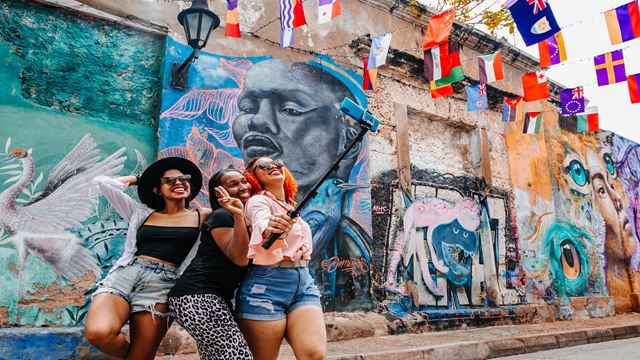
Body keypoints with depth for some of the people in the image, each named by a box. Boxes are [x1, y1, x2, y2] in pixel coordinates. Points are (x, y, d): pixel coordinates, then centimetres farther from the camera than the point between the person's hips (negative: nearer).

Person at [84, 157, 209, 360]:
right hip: (124, 274, 2)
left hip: (162, 284, -2)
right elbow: (102, 182, 21)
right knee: (98, 332, -25)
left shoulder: (202, 217, 12)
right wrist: (139, 179, 26)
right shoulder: (141, 213, 20)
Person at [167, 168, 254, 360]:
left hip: (215, 297, 10)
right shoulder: (222, 216, -10)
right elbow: (239, 258, -21)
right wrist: (238, 216, -30)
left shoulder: (249, 217, 17)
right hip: (197, 296, -10)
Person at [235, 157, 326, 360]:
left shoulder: (292, 205, 18)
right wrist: (269, 230, -50)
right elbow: (261, 226, -28)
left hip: (303, 282, 6)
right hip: (266, 284, -6)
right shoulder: (258, 201, -4)